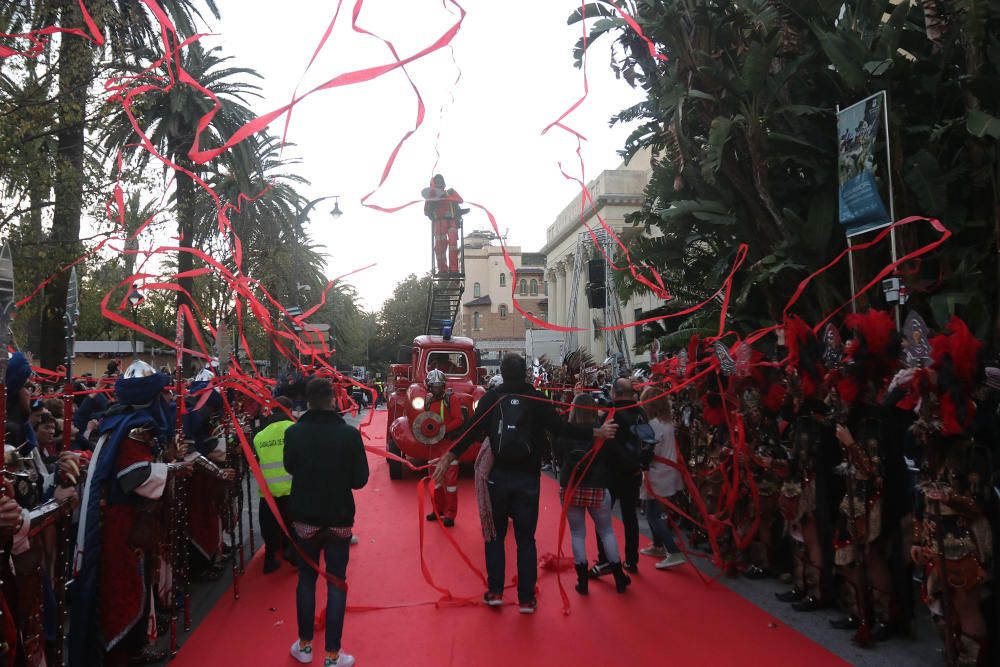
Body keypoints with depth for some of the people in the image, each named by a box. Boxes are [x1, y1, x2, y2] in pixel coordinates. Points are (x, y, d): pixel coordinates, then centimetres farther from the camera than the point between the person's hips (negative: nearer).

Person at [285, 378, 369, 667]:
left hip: (304, 517, 2)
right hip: (339, 518, -2)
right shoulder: (349, 434, -18)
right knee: (336, 583, 8)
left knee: (306, 578, 18)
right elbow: (360, 479, -11)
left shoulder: (293, 432, -12)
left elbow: (290, 468, 6)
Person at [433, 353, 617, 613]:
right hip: (527, 477, 0)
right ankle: (526, 599, 10)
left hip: (498, 475, 0)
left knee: (495, 535, 15)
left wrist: (447, 458, -5)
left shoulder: (491, 397, -2)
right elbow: (560, 428, -9)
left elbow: (472, 431, -7)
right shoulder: (536, 398, -4)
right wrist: (597, 432, -1)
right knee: (526, 539, 8)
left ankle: (495, 592, 16)